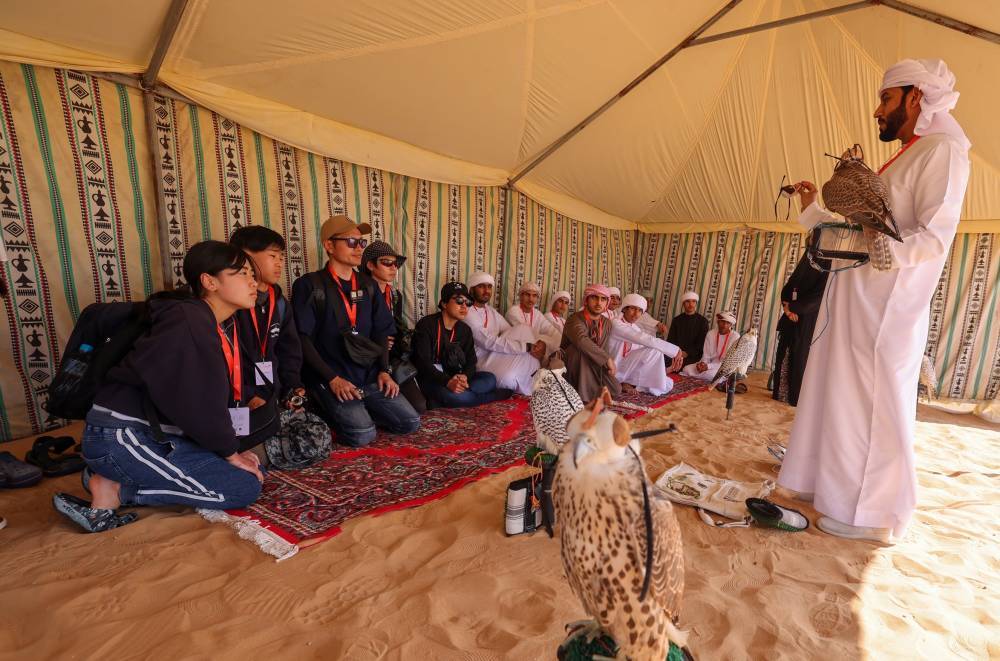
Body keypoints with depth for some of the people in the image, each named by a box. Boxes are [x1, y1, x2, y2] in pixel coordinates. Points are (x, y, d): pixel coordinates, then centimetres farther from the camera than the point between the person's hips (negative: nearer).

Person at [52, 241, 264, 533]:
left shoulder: (228, 328, 8)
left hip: (160, 434, 10)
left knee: (252, 469, 6)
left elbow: (226, 397, 8)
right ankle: (115, 490, -4)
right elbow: (199, 403, -22)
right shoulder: (188, 322, -21)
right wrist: (229, 452, -10)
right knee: (245, 487, -12)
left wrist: (230, 448, 0)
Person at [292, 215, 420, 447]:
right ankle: (328, 414, 7)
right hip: (329, 378, -5)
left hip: (369, 376, 6)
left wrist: (384, 370, 0)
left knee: (411, 423, -5)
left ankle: (356, 411, 15)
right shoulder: (309, 285, -5)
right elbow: (302, 339, -10)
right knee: (363, 434, -24)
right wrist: (332, 378, -17)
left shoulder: (368, 285, 12)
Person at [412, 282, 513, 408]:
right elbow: (423, 362, -20)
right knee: (448, 395, -37)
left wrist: (464, 376, -21)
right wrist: (447, 382, -35)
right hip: (431, 379, -6)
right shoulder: (426, 325, -10)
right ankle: (495, 396, -15)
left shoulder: (465, 330, 8)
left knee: (489, 379, -15)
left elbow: (471, 361, 4)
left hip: (456, 378, 6)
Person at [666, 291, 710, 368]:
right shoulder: (676, 320, 15)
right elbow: (670, 339, 9)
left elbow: (701, 343, -1)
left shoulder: (703, 321, 6)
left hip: (692, 356, -3)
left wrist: (687, 353, -16)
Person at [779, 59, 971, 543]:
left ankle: (871, 514, 10)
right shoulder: (899, 162, 22)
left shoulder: (942, 150, -6)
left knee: (871, 404, -3)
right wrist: (813, 209, 27)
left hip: (886, 305, -9)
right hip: (856, 301, 9)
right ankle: (834, 486, 25)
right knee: (841, 396, 12)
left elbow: (935, 239, -19)